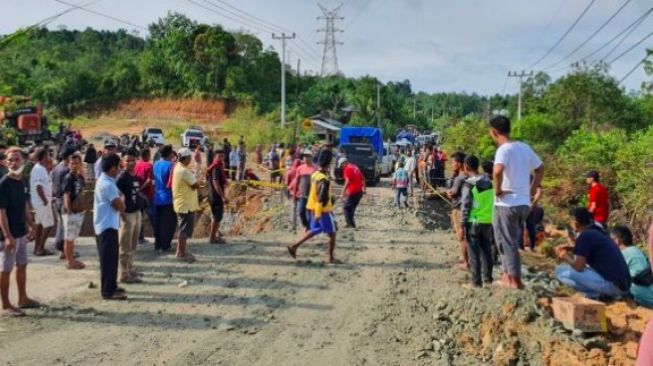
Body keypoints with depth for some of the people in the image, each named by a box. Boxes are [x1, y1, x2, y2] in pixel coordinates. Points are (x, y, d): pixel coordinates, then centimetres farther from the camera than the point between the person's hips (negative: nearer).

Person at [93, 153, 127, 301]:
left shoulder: (105, 180, 13)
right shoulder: (107, 184, -20)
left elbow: (117, 205, 17)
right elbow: (120, 206, -21)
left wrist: (119, 199, -2)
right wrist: (122, 198, -2)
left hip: (107, 224, 10)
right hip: (107, 225, -10)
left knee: (110, 258, 17)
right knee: (109, 259, -6)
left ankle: (110, 286, 26)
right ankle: (108, 291, -2)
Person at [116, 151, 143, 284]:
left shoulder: (136, 177, 10)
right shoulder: (122, 177, -16)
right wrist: (121, 212, -22)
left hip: (137, 212, 9)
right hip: (127, 214, -9)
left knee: (133, 245, 20)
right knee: (125, 246, 0)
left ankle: (130, 269, 33)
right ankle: (124, 274, 7)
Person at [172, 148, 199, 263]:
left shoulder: (177, 168, 9)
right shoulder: (184, 171, -22)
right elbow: (196, 185, -20)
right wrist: (194, 179, -4)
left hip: (181, 204, 10)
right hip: (186, 205, -10)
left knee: (183, 229, 18)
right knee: (185, 230, -2)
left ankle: (180, 251, 25)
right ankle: (181, 254, 4)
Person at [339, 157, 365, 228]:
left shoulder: (347, 169, -9)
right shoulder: (355, 167, 17)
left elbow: (347, 182, -19)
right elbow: (363, 178, 22)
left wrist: (342, 193, -20)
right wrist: (364, 188, 31)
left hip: (353, 192, -8)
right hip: (359, 191, 8)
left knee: (346, 207, 3)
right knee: (352, 208, 18)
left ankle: (350, 224, -1)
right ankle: (352, 224, 20)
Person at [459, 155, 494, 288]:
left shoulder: (469, 184, -12)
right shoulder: (489, 181, 6)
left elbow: (465, 206, -13)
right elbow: (493, 202, 11)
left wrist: (462, 224, -8)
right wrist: (492, 219, 17)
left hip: (473, 222, -6)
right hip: (488, 221, 6)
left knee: (474, 253, 1)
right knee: (486, 251, 14)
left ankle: (476, 281, 2)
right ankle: (487, 278, 21)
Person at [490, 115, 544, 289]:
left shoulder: (504, 149, -14)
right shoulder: (524, 147, 9)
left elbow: (497, 172, -33)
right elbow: (540, 168, 18)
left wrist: (497, 190, -17)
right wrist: (532, 190, 17)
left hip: (507, 204, -7)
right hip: (524, 203, 7)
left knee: (508, 243, 3)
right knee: (511, 242, 18)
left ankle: (515, 281, 8)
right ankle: (507, 276, 24)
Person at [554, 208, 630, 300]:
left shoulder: (585, 236, -11)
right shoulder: (597, 232, 15)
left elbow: (578, 266, -13)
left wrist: (565, 257, 7)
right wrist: (571, 249, 22)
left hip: (612, 284, -9)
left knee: (561, 271, -11)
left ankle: (596, 295, -7)